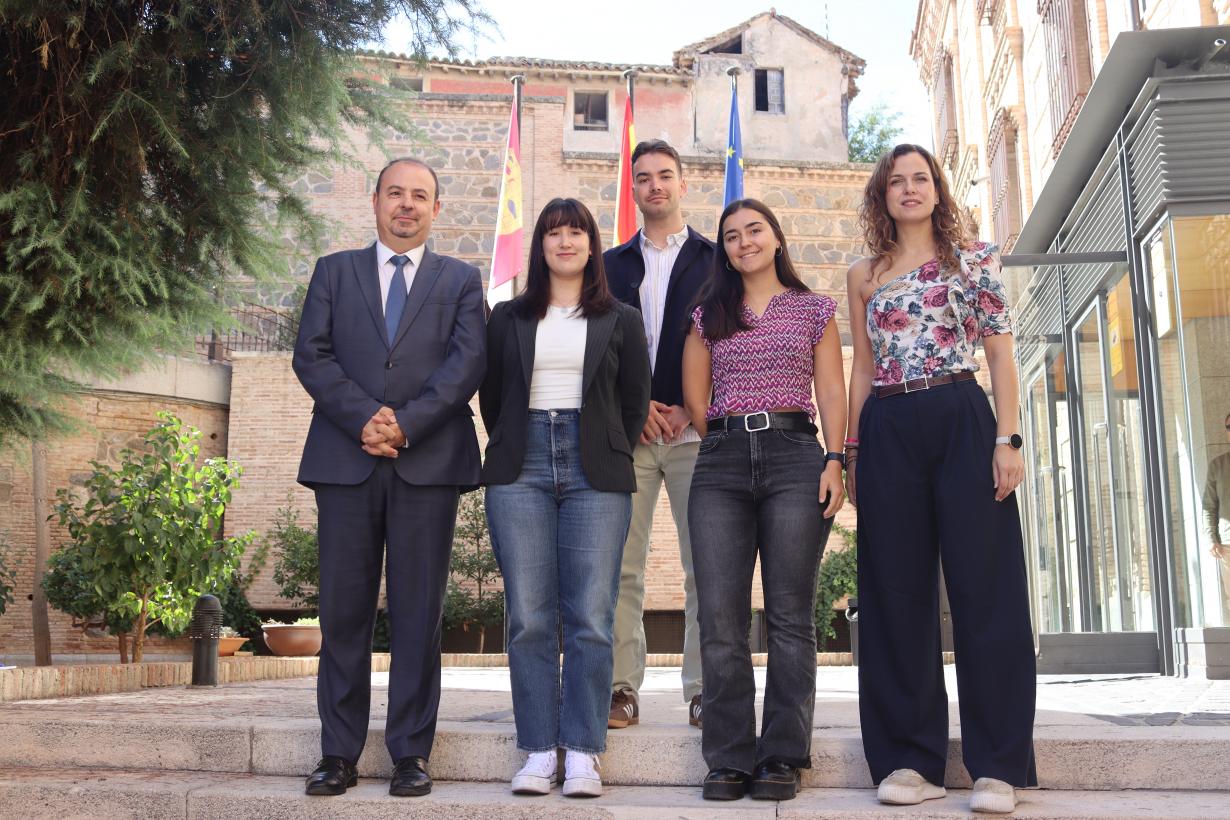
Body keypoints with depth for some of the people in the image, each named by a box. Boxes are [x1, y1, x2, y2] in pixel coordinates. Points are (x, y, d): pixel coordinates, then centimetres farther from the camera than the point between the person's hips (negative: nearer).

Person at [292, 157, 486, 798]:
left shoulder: (461, 280, 14)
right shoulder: (334, 272, 16)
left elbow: (468, 361, -1)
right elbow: (310, 354, 4)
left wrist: (406, 423, -13)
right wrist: (363, 418, -11)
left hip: (428, 461, -1)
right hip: (345, 460, 1)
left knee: (418, 613, 1)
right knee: (342, 610, 3)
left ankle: (411, 753, 10)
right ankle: (339, 752, 12)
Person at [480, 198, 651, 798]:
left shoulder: (621, 321, 13)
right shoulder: (508, 318, 15)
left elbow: (636, 403, 13)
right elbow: (490, 398, 18)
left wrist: (608, 460, 8)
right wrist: (511, 452, 11)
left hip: (595, 475, -1)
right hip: (520, 471, 1)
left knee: (590, 619, -5)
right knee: (529, 619, -2)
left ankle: (582, 753, 2)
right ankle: (539, 750, 5)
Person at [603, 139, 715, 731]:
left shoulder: (717, 259, 11)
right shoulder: (612, 264, 17)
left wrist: (692, 410, -6)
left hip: (695, 428, -1)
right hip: (626, 430, 2)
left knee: (705, 566, -3)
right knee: (619, 566, -3)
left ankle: (704, 692, 3)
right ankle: (622, 689, 3)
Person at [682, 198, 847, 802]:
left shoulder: (815, 311, 14)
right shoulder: (710, 315, 18)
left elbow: (832, 393, 6)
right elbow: (695, 394, 16)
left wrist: (834, 461, -6)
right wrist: (726, 440, 6)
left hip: (794, 457, -2)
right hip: (721, 463, 2)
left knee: (790, 616, -3)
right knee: (720, 620, -3)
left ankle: (782, 757, 5)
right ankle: (730, 759, 4)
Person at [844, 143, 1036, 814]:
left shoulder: (974, 258, 9)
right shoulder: (864, 275, 16)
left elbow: (1000, 353, 3)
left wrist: (1007, 438, -8)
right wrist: (851, 450, 9)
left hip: (962, 422, -2)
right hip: (888, 432, 3)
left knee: (985, 588, -4)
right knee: (899, 594, 3)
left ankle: (997, 765, 3)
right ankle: (911, 760, 10)